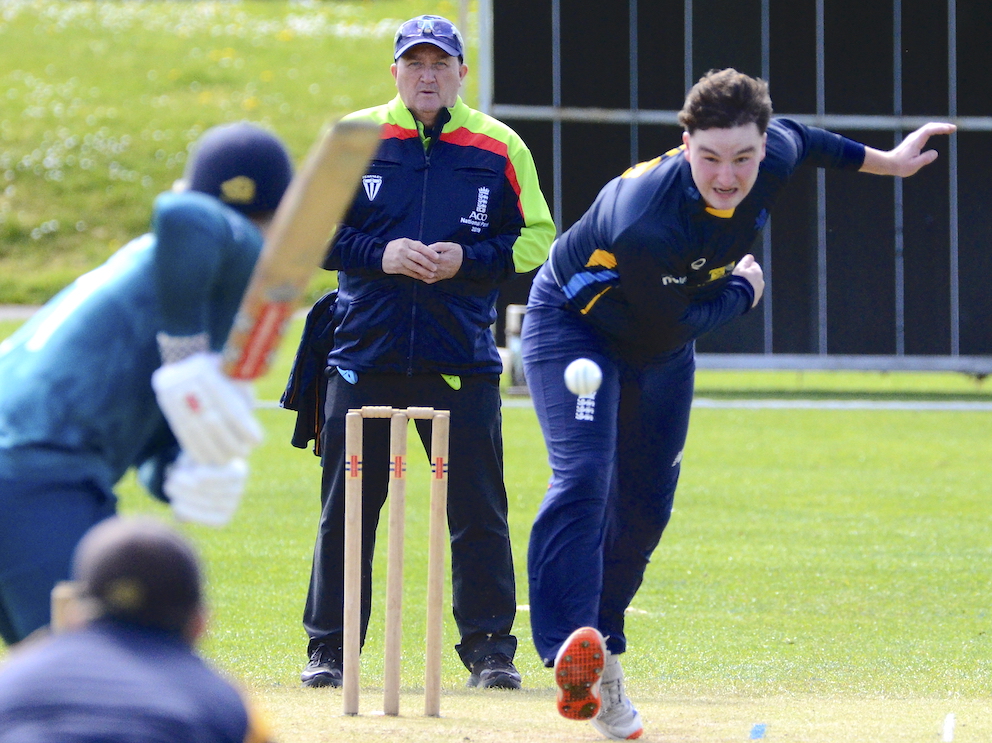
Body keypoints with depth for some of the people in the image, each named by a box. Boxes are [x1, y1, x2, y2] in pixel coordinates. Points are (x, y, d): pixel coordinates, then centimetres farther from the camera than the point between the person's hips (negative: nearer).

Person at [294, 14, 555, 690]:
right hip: (365, 354, 0)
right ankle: (330, 651, 10)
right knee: (346, 507, 3)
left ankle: (490, 651, 6)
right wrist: (379, 254, -11)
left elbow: (536, 239, 6)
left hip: (462, 357, 0)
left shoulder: (500, 147, 5)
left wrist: (467, 259, -10)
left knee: (478, 510, -1)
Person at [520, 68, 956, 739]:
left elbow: (795, 137, 5)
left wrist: (882, 161, 18)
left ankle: (603, 660, 21)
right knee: (583, 477, -27)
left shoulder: (776, 156, -22)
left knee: (646, 506, 6)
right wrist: (743, 292, -13)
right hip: (575, 324, -7)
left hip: (661, 343, 7)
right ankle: (572, 653, -39)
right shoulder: (644, 220, -41)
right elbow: (668, 326, -28)